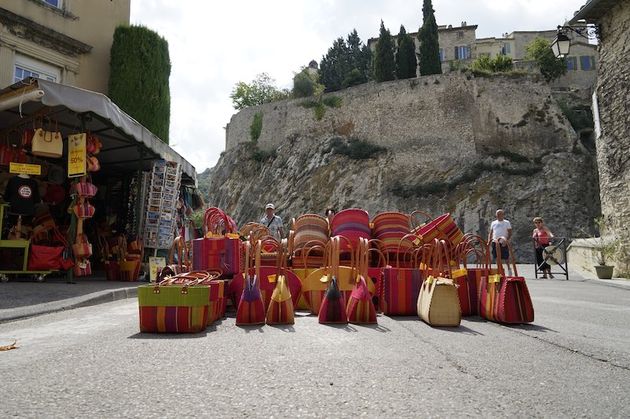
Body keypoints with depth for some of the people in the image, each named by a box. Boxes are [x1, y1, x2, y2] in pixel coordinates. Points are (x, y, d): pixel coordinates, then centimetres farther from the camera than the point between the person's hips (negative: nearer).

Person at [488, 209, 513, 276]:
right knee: (497, 257, 4)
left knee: (505, 257, 0)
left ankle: (509, 268, 22)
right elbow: (490, 233, 15)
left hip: (503, 243, -3)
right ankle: (500, 269, 15)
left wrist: (507, 240, -16)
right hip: (495, 242, 3)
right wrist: (489, 241, 1)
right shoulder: (493, 223, 13)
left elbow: (510, 233, -2)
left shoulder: (507, 223, 3)